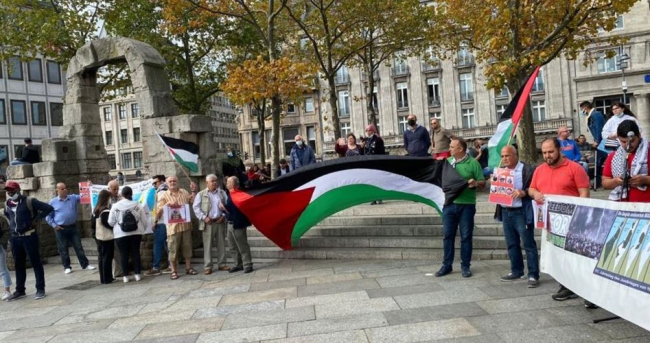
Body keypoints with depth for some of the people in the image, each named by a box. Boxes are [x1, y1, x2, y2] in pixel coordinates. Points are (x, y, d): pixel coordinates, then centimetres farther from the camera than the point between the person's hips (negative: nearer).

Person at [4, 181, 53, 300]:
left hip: (29, 236, -6)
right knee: (18, 264, 13)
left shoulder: (29, 201, -9)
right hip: (14, 238, 6)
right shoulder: (7, 204, 9)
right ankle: (20, 290, 22)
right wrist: (12, 224, 15)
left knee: (35, 262, -1)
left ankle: (40, 289, 5)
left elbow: (48, 208, -12)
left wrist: (36, 219, -12)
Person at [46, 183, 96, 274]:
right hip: (60, 229, -2)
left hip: (73, 227, 2)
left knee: (78, 247, 5)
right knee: (63, 249, 7)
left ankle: (85, 264, 11)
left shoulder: (73, 197, 3)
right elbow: (48, 216, 4)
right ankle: (66, 267, 17)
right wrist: (54, 225, -4)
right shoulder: (53, 202, -1)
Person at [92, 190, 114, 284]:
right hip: (107, 238, -8)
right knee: (107, 258, -1)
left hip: (98, 237, 8)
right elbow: (110, 224, -19)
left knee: (101, 257, 13)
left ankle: (103, 278, 19)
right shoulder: (106, 211, -19)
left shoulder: (95, 210, 8)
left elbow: (92, 224, 12)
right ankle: (107, 279, 3)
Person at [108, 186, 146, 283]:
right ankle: (138, 274, 12)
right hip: (136, 233, 1)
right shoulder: (137, 205, -4)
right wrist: (141, 229, 17)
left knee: (124, 254, 7)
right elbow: (144, 221, -2)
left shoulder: (115, 206, -6)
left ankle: (125, 276, 11)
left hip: (121, 234, -1)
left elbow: (111, 222, -3)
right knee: (136, 253, 10)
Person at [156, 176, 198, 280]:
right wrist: (168, 203, -19)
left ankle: (188, 268, 21)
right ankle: (174, 271, 11)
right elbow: (158, 210, -6)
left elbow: (193, 202, 18)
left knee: (187, 248, 9)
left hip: (186, 225, 3)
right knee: (173, 249, 1)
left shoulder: (184, 192, 10)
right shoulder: (164, 195, -1)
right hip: (173, 226, -3)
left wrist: (194, 191, 10)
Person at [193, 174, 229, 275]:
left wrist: (224, 216, -4)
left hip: (220, 222, 3)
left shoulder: (222, 193, 10)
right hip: (208, 223, -2)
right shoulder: (201, 194, 3)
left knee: (221, 244, 7)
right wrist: (204, 217, -11)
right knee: (208, 245, -1)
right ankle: (207, 266, 3)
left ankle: (222, 264, 15)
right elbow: (196, 207, -2)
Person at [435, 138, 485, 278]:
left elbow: (482, 182, -1)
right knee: (447, 235, 8)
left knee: (466, 236, 4)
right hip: (449, 203, 4)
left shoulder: (473, 163, -2)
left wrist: (475, 183, -22)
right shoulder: (447, 162, 9)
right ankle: (447, 265, 17)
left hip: (466, 205, -3)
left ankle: (465, 266, 16)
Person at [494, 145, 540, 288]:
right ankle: (516, 271, 25)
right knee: (512, 244, 14)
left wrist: (524, 193, -26)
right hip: (505, 212, 7)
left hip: (521, 212, -7)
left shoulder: (528, 169, -7)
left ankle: (533, 275, 3)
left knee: (529, 244, -2)